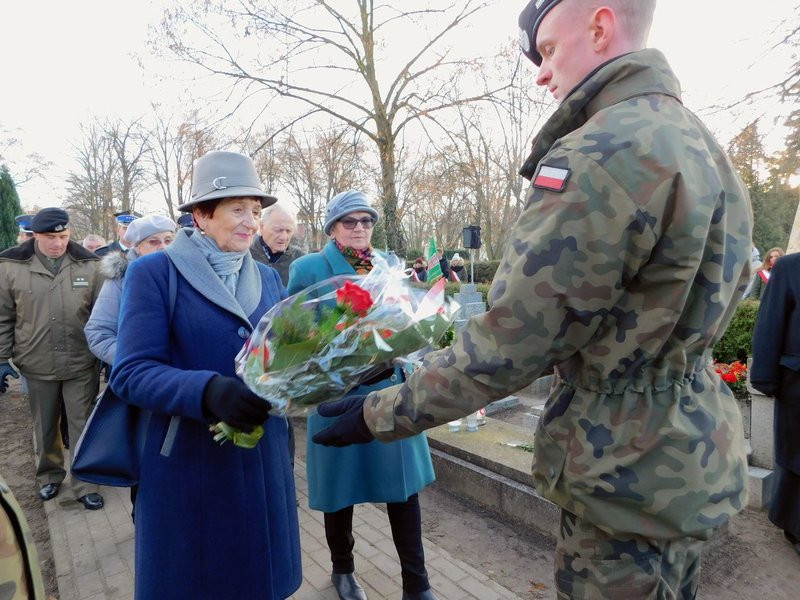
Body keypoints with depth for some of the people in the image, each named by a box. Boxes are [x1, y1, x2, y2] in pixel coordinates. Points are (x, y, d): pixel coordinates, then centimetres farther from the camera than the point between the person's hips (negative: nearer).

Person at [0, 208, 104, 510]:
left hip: (82, 364, -1)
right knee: (45, 428, 19)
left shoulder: (88, 265, -6)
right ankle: (49, 476, 41)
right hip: (37, 366, 1)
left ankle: (85, 485, 24)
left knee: (83, 428, 8)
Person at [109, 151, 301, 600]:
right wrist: (207, 391, -32)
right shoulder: (154, 272, -8)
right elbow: (130, 373, -14)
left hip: (264, 461, 4)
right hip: (189, 465, -4)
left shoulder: (268, 278, 7)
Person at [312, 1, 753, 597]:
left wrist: (378, 415, -14)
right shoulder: (700, 141, 8)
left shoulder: (600, 155, -24)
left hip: (632, 475, -9)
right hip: (693, 452, 9)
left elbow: (505, 347, -26)